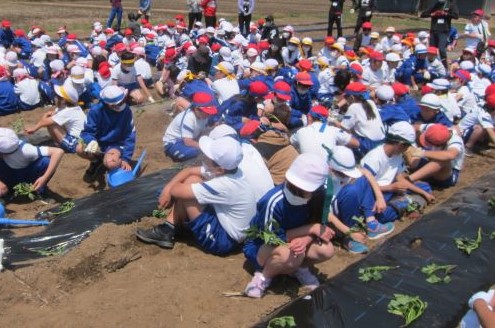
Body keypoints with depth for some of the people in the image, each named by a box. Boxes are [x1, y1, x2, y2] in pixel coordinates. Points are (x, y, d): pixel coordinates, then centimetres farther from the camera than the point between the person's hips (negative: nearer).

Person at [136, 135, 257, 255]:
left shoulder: (223, 185, -32)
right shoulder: (227, 170, -6)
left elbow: (178, 191, -26)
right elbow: (189, 170, 4)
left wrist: (170, 188, -2)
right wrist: (167, 188, -8)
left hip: (223, 239, -9)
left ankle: (167, 231, 2)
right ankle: (167, 229, 6)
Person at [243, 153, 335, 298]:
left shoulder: (317, 197, -18)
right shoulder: (273, 202, -35)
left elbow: (318, 224, -7)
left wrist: (305, 239, -31)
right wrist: (312, 228, -25)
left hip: (294, 240, 5)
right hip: (259, 245, -5)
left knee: (326, 250, -21)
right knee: (291, 255, -37)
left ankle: (299, 268, 10)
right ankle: (264, 276, -6)